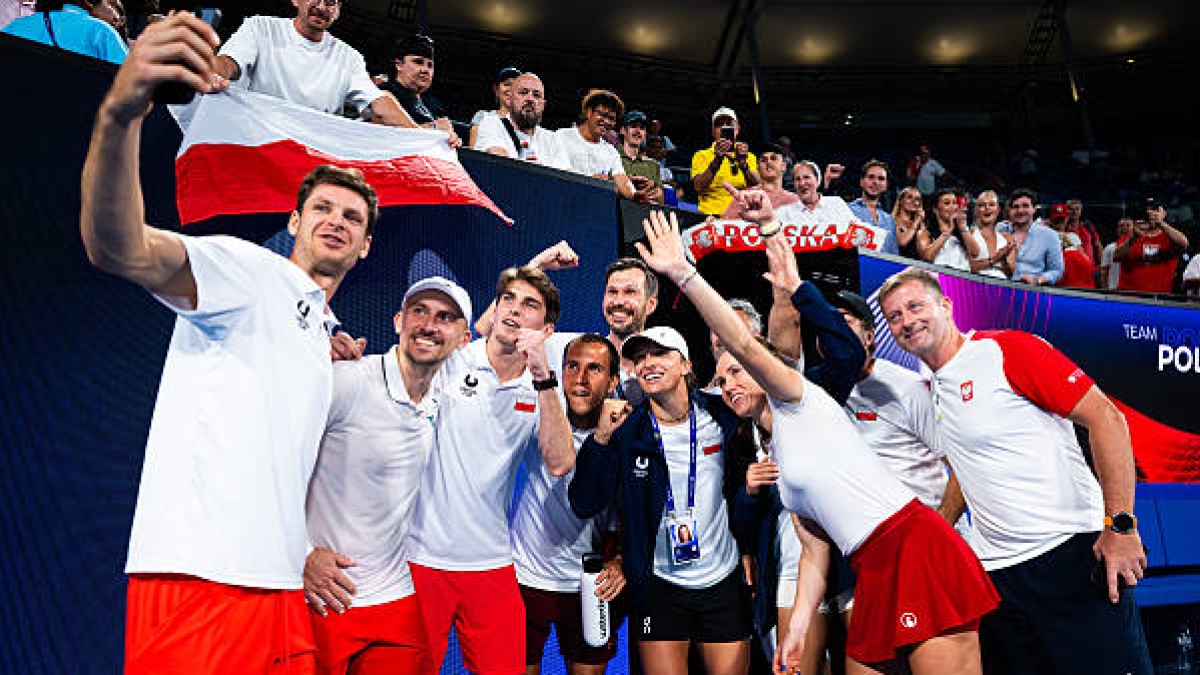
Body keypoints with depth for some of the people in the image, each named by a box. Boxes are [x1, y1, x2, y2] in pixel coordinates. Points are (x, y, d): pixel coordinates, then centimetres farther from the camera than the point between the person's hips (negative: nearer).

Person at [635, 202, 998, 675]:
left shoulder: (798, 403, 1)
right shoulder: (775, 465, 21)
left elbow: (742, 344, -15)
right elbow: (814, 550, 17)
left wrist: (684, 274, -20)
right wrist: (797, 628, 9)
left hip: (916, 545, -9)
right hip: (873, 572, 9)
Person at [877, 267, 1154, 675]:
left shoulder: (1007, 350, -8)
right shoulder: (930, 389, 12)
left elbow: (1105, 418, -12)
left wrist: (1120, 525, -17)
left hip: (1070, 552, -6)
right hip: (996, 572, 6)